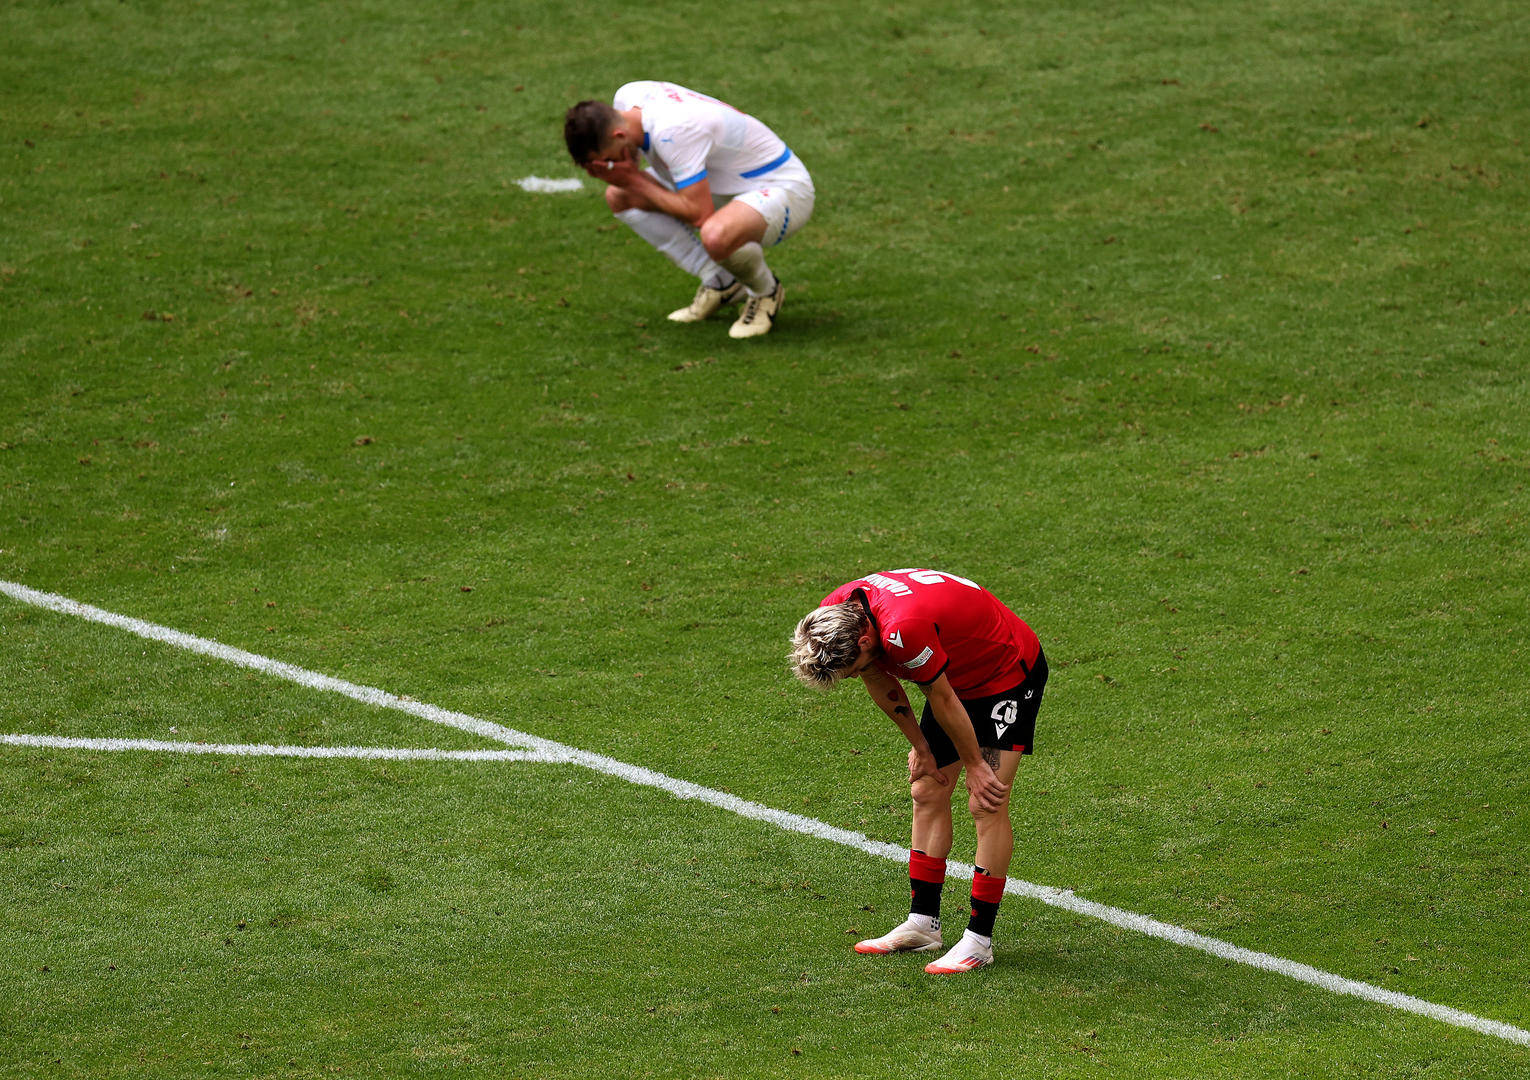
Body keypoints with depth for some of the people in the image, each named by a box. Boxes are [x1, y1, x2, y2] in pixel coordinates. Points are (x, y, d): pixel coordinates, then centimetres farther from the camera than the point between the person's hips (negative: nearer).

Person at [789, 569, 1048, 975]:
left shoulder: (904, 629, -40)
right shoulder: (834, 615, -13)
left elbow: (943, 701, -25)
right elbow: (881, 685, 4)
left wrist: (974, 765, -13)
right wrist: (920, 746, 7)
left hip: (1010, 673, -9)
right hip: (958, 677, 9)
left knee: (987, 804, -13)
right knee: (927, 793, 8)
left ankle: (980, 939, -10)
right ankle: (922, 925, 16)